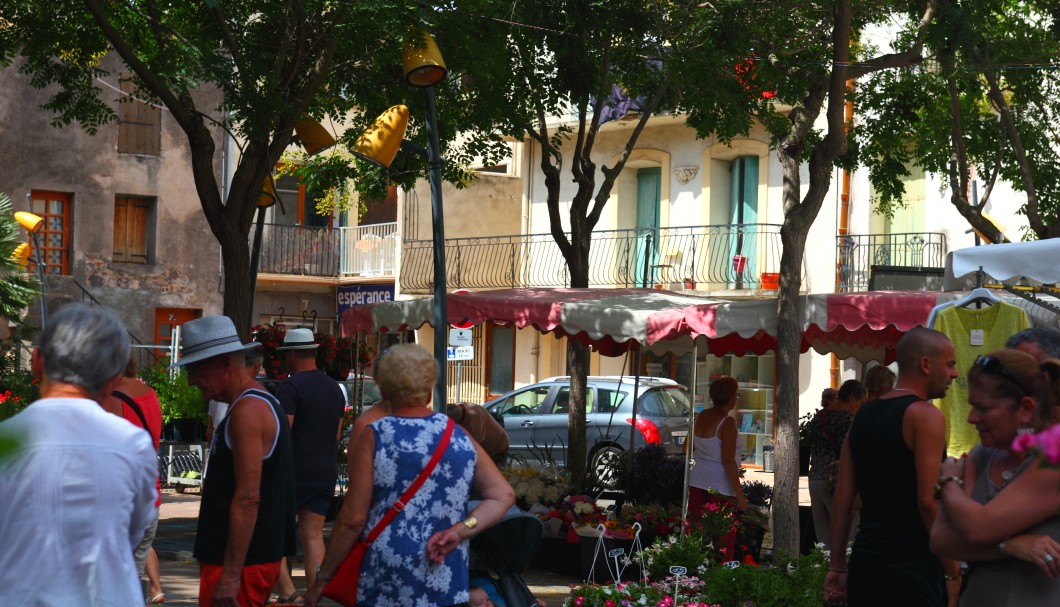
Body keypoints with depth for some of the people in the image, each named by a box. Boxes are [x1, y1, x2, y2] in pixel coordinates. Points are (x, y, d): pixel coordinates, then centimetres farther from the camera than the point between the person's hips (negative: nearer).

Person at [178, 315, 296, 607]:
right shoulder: (261, 403, 16)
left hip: (242, 561, -10)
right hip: (260, 557, 10)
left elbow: (247, 499, -22)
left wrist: (230, 573, -22)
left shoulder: (248, 410, -16)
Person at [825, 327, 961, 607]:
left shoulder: (863, 415, 13)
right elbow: (928, 500, -16)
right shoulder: (924, 415, -9)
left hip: (864, 561, 8)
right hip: (910, 563, -8)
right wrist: (952, 572, -10)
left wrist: (837, 566, 14)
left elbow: (842, 496, 12)